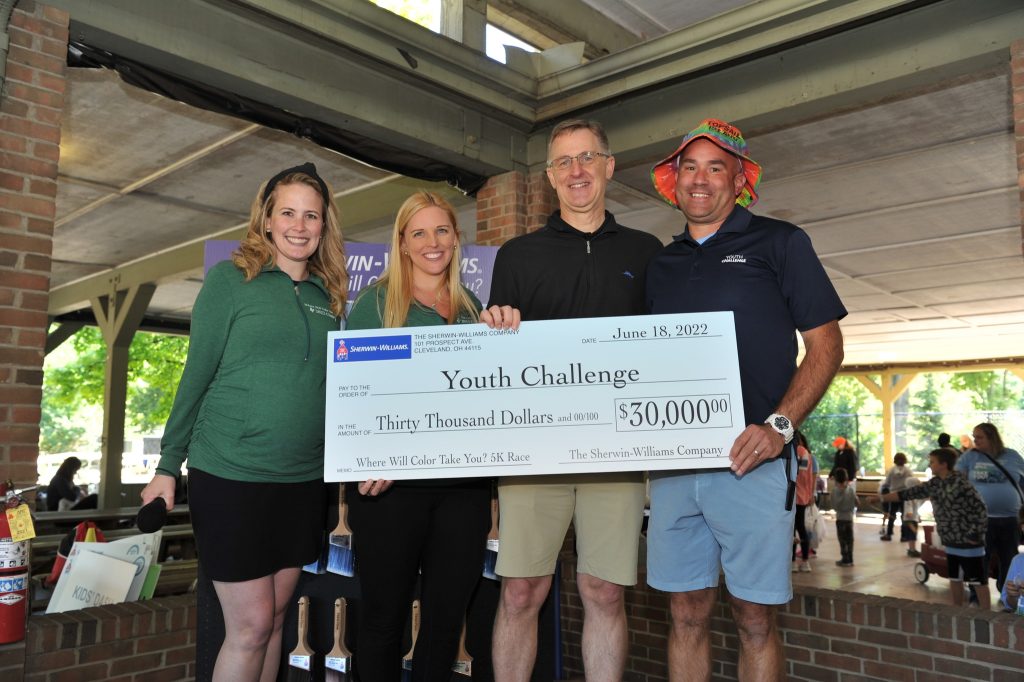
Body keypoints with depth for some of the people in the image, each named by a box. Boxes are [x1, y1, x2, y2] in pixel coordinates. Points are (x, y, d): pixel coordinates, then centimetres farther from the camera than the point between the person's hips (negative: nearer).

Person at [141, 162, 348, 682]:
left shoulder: (328, 297, 9)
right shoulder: (231, 278, -4)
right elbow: (197, 376, -3)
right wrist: (168, 467, -2)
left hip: (305, 481, 5)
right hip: (231, 476, -4)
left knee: (275, 618, 14)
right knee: (251, 625, 1)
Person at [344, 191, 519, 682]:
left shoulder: (472, 306, 13)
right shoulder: (375, 301, 2)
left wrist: (503, 332, -7)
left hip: (463, 482, 4)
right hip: (391, 482, -3)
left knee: (447, 613, 12)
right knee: (384, 613, 8)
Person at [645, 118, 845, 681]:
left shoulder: (778, 243, 5)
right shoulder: (661, 265, 17)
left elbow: (826, 344, -1)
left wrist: (779, 425, -15)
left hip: (751, 460, -3)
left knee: (754, 616, 4)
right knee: (687, 612, 10)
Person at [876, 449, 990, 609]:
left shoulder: (961, 483, -21)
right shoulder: (934, 484, 5)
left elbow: (980, 510, -21)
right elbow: (911, 492, 9)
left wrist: (974, 536, -17)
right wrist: (882, 498, 8)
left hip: (969, 544, -8)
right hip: (951, 543, 8)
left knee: (978, 581, 1)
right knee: (954, 579, 17)